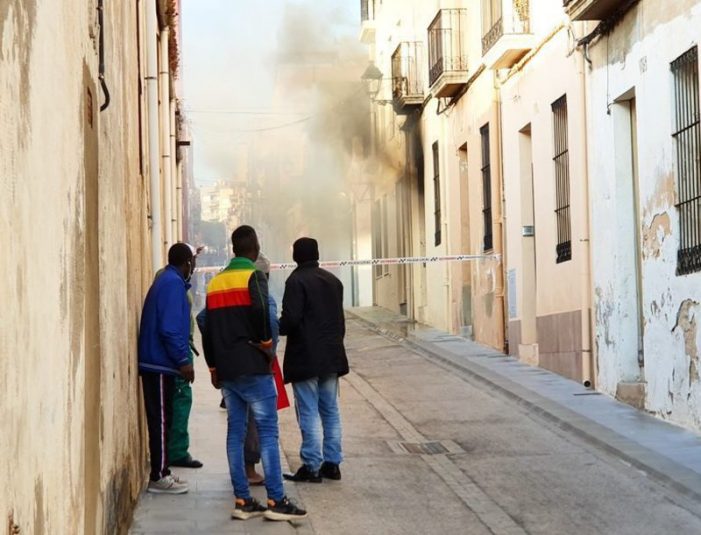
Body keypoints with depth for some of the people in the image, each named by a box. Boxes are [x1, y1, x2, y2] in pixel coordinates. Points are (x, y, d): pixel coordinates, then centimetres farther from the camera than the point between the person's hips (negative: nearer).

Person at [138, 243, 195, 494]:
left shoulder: (164, 281, 16)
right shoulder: (174, 283, -13)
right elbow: (170, 328, -22)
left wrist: (181, 358, 21)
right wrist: (183, 360, -19)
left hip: (154, 363, 9)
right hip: (161, 363, -9)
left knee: (160, 420, 12)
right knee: (161, 420, -5)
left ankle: (160, 472, 16)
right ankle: (159, 477, -2)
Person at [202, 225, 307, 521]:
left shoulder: (215, 283, 13)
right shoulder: (253, 277, -8)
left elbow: (208, 328, 14)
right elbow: (260, 310, -25)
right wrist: (266, 340, -7)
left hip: (226, 369, 7)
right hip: (253, 367, -7)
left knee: (235, 432, 8)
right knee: (267, 432, -4)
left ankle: (242, 501, 9)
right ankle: (276, 501, -7)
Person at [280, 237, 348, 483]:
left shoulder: (296, 281, -12)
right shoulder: (333, 281, 12)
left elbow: (290, 319, -19)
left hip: (305, 358, -7)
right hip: (332, 356, 7)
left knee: (309, 413, -4)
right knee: (330, 411, 11)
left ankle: (312, 467, -3)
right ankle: (332, 463, 14)